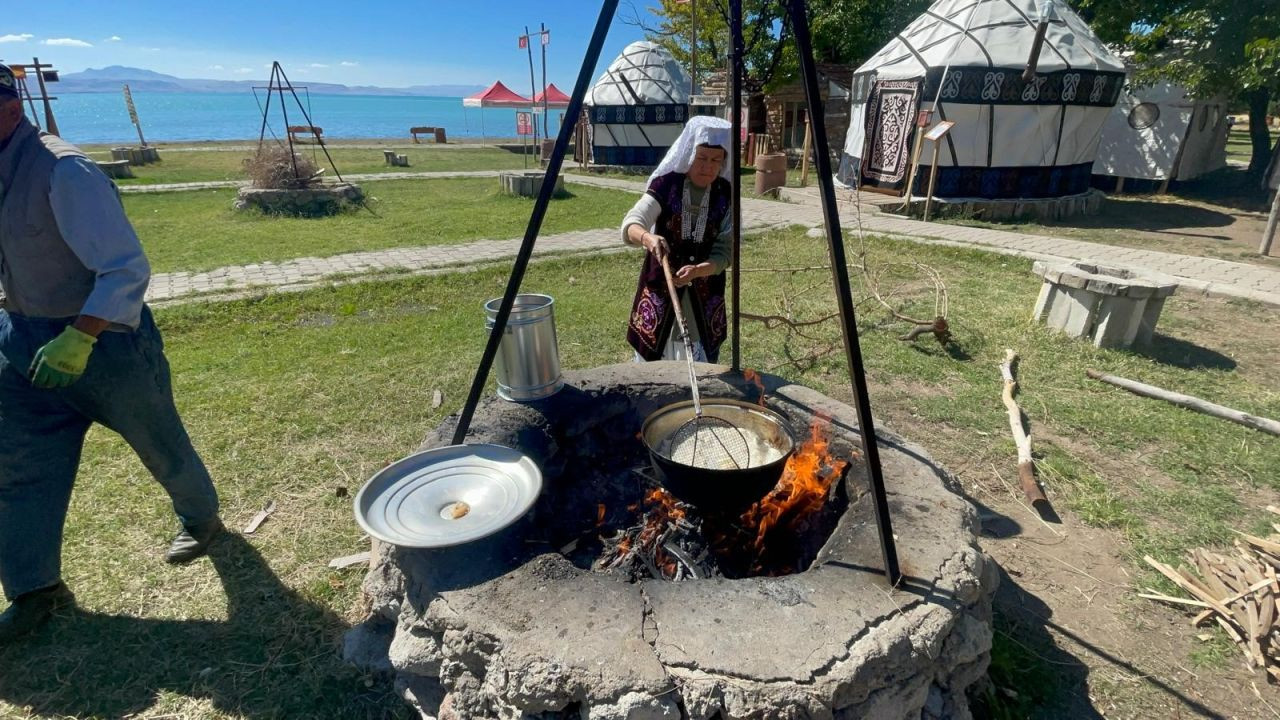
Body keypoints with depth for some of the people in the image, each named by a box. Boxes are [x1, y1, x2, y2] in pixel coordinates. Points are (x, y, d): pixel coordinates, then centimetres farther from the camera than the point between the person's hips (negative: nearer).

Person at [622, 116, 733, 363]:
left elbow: (724, 252, -6)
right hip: (660, 290, -1)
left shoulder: (726, 195, -4)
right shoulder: (665, 184, -9)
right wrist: (647, 237, -43)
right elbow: (630, 225, -21)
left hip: (704, 297, 2)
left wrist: (698, 270, -25)